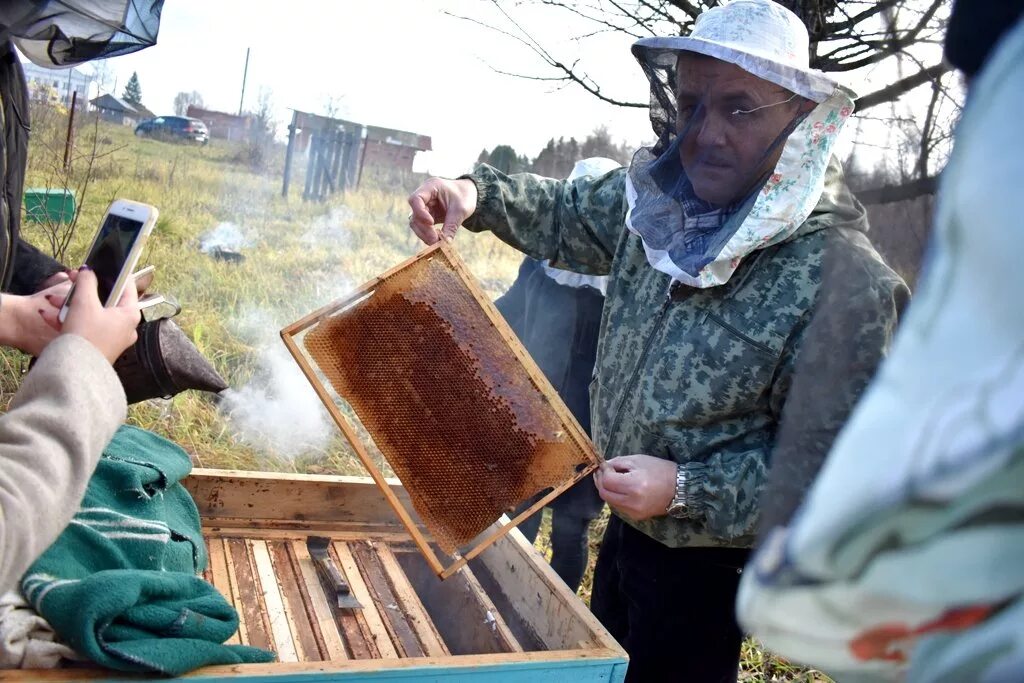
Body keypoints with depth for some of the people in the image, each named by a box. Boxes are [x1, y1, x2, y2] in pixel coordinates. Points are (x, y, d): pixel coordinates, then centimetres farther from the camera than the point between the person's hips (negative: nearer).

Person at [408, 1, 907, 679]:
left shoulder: (843, 278, -28)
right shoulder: (663, 196, -8)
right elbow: (569, 216, 9)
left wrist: (688, 489, -28)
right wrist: (477, 193, -8)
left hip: (710, 564, -7)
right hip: (627, 521, 7)